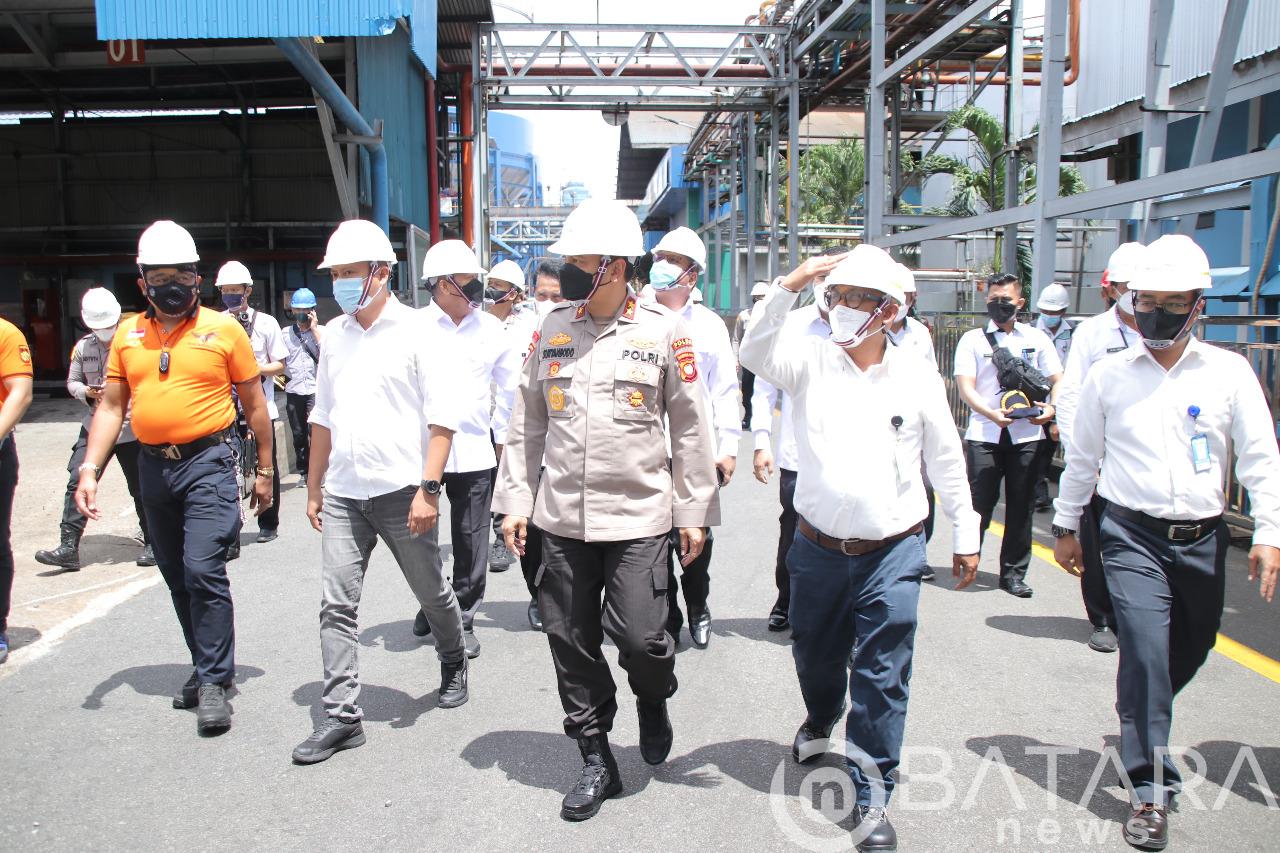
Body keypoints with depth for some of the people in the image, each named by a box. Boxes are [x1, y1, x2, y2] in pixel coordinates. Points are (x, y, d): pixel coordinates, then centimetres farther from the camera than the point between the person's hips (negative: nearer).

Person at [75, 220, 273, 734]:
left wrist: (264, 470, 3)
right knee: (177, 578, 13)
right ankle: (206, 668, 28)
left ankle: (213, 683, -3)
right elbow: (111, 407, 10)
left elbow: (254, 404, 2)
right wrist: (89, 469, 0)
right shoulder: (128, 335, 8)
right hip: (152, 466, 5)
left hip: (208, 463, -5)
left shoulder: (223, 329, -3)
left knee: (204, 569, -14)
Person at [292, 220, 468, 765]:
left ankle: (453, 663, 39)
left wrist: (428, 488, -18)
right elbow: (323, 417, 18)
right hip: (343, 494, 5)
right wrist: (314, 487, 17)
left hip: (401, 492, -4)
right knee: (336, 604, 0)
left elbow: (441, 419, -10)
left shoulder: (417, 332, -6)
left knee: (431, 593, 12)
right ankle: (342, 715, 8)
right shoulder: (334, 334, 11)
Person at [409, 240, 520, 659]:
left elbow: (508, 387, 11)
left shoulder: (490, 327, 4)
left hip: (474, 452, 1)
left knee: (471, 544, 6)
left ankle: (463, 619, 21)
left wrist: (502, 438, 9)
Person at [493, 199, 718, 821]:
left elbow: (690, 428, 1)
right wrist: (515, 500, 8)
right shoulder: (552, 329, 6)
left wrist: (694, 511, 0)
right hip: (562, 518, 4)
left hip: (638, 517, -3)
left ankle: (654, 700, 30)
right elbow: (527, 424, 11)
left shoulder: (664, 332, -3)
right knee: (571, 642, 8)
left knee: (639, 636, -7)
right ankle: (596, 761, 26)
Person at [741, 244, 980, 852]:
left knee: (882, 678, 0)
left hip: (892, 554, -1)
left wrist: (965, 534, 10)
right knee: (815, 654, 22)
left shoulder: (918, 377, -2)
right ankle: (821, 719, 55)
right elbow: (754, 353, -22)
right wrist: (788, 287, -27)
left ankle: (873, 796, 15)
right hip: (818, 547, 2)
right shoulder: (810, 363, -3)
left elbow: (946, 461, 6)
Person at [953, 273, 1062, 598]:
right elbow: (965, 387, -3)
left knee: (1021, 506, 6)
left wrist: (1051, 408, -11)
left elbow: (1058, 380, 11)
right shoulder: (972, 339, 7)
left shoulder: (1037, 338, 13)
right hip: (984, 434, -2)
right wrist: (992, 414, -20)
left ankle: (1014, 572, 16)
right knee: (979, 503, -2)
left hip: (1027, 434, 2)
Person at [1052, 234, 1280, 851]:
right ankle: (1150, 790, -3)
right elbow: (1082, 457, 10)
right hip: (1132, 536, -2)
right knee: (1146, 650, -14)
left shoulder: (1229, 371, 1)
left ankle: (1140, 728, 45)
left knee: (1189, 651, 15)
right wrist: (1065, 526, 14)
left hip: (1203, 539, 2)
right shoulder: (1109, 375, 1)